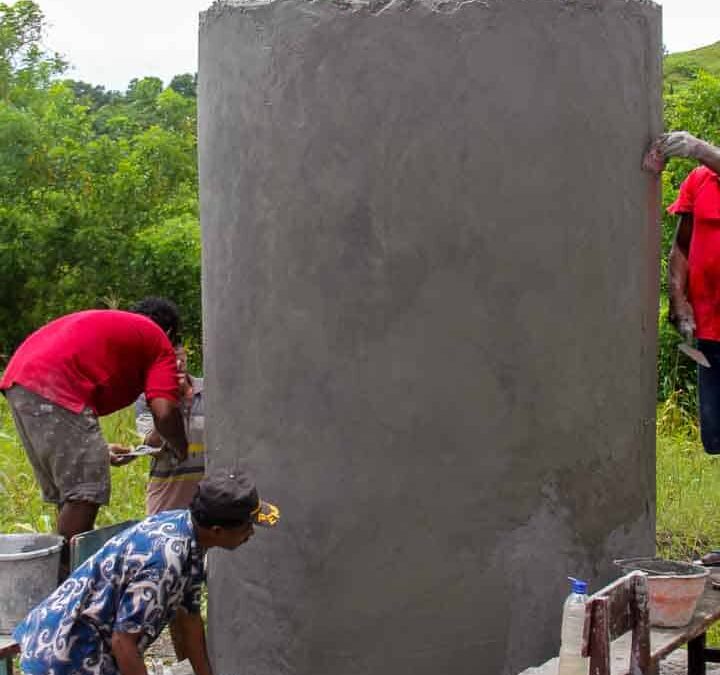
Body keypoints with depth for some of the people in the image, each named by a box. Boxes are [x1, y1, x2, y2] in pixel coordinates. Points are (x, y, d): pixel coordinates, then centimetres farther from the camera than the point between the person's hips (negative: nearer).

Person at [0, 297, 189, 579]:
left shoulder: (105, 323, 33)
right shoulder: (158, 341, 10)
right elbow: (164, 412, -2)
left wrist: (95, 447, 37)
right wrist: (184, 454, 16)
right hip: (52, 387, -9)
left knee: (64, 491, 17)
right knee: (86, 490, -4)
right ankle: (67, 577, -4)